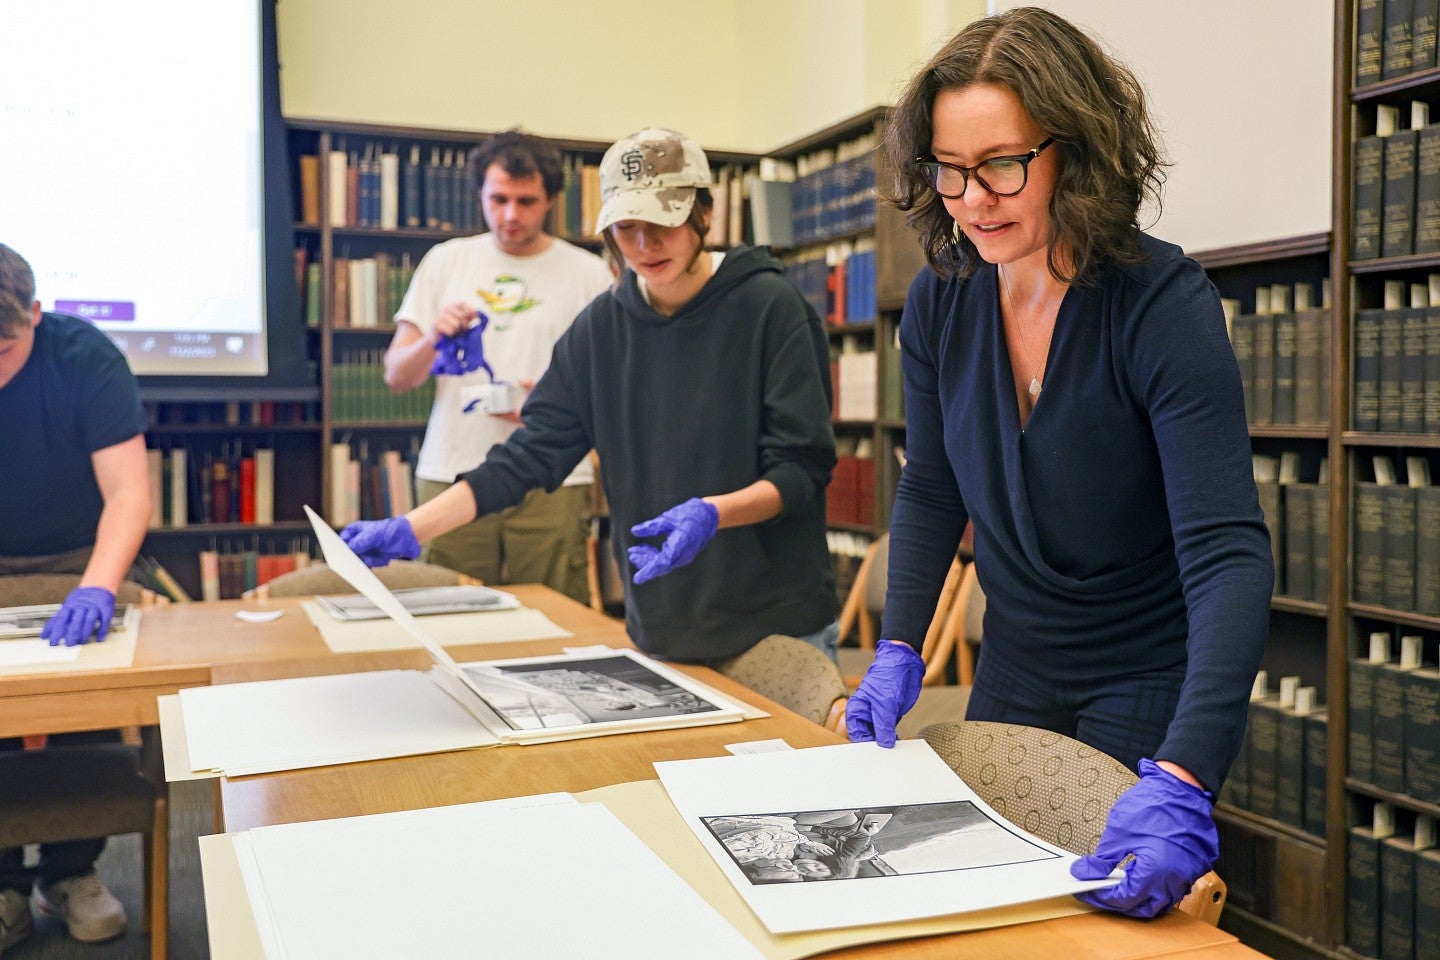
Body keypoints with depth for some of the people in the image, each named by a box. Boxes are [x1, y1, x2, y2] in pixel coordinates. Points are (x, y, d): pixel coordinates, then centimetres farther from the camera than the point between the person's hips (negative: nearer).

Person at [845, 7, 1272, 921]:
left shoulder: (1164, 302, -25)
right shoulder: (941, 302, -9)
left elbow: (1228, 552, -32)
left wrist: (1182, 781, -44)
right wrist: (897, 653, -8)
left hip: (1151, 683, -4)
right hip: (1013, 671, 5)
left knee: (1112, 912, 11)